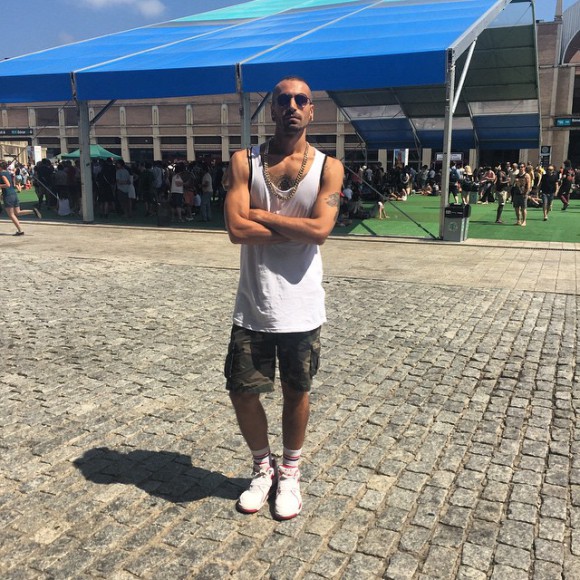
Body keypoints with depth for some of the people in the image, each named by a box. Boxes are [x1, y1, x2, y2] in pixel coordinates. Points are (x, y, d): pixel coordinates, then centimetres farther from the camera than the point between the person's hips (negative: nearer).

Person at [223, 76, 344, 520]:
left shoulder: (328, 167, -2)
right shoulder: (245, 162, -1)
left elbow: (320, 230, -18)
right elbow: (237, 228, -14)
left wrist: (261, 215, -12)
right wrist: (298, 229, -14)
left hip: (302, 307, 0)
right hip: (253, 306, 1)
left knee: (297, 392, 13)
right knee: (243, 392, 7)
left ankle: (290, 474, 37)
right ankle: (263, 468, 35)